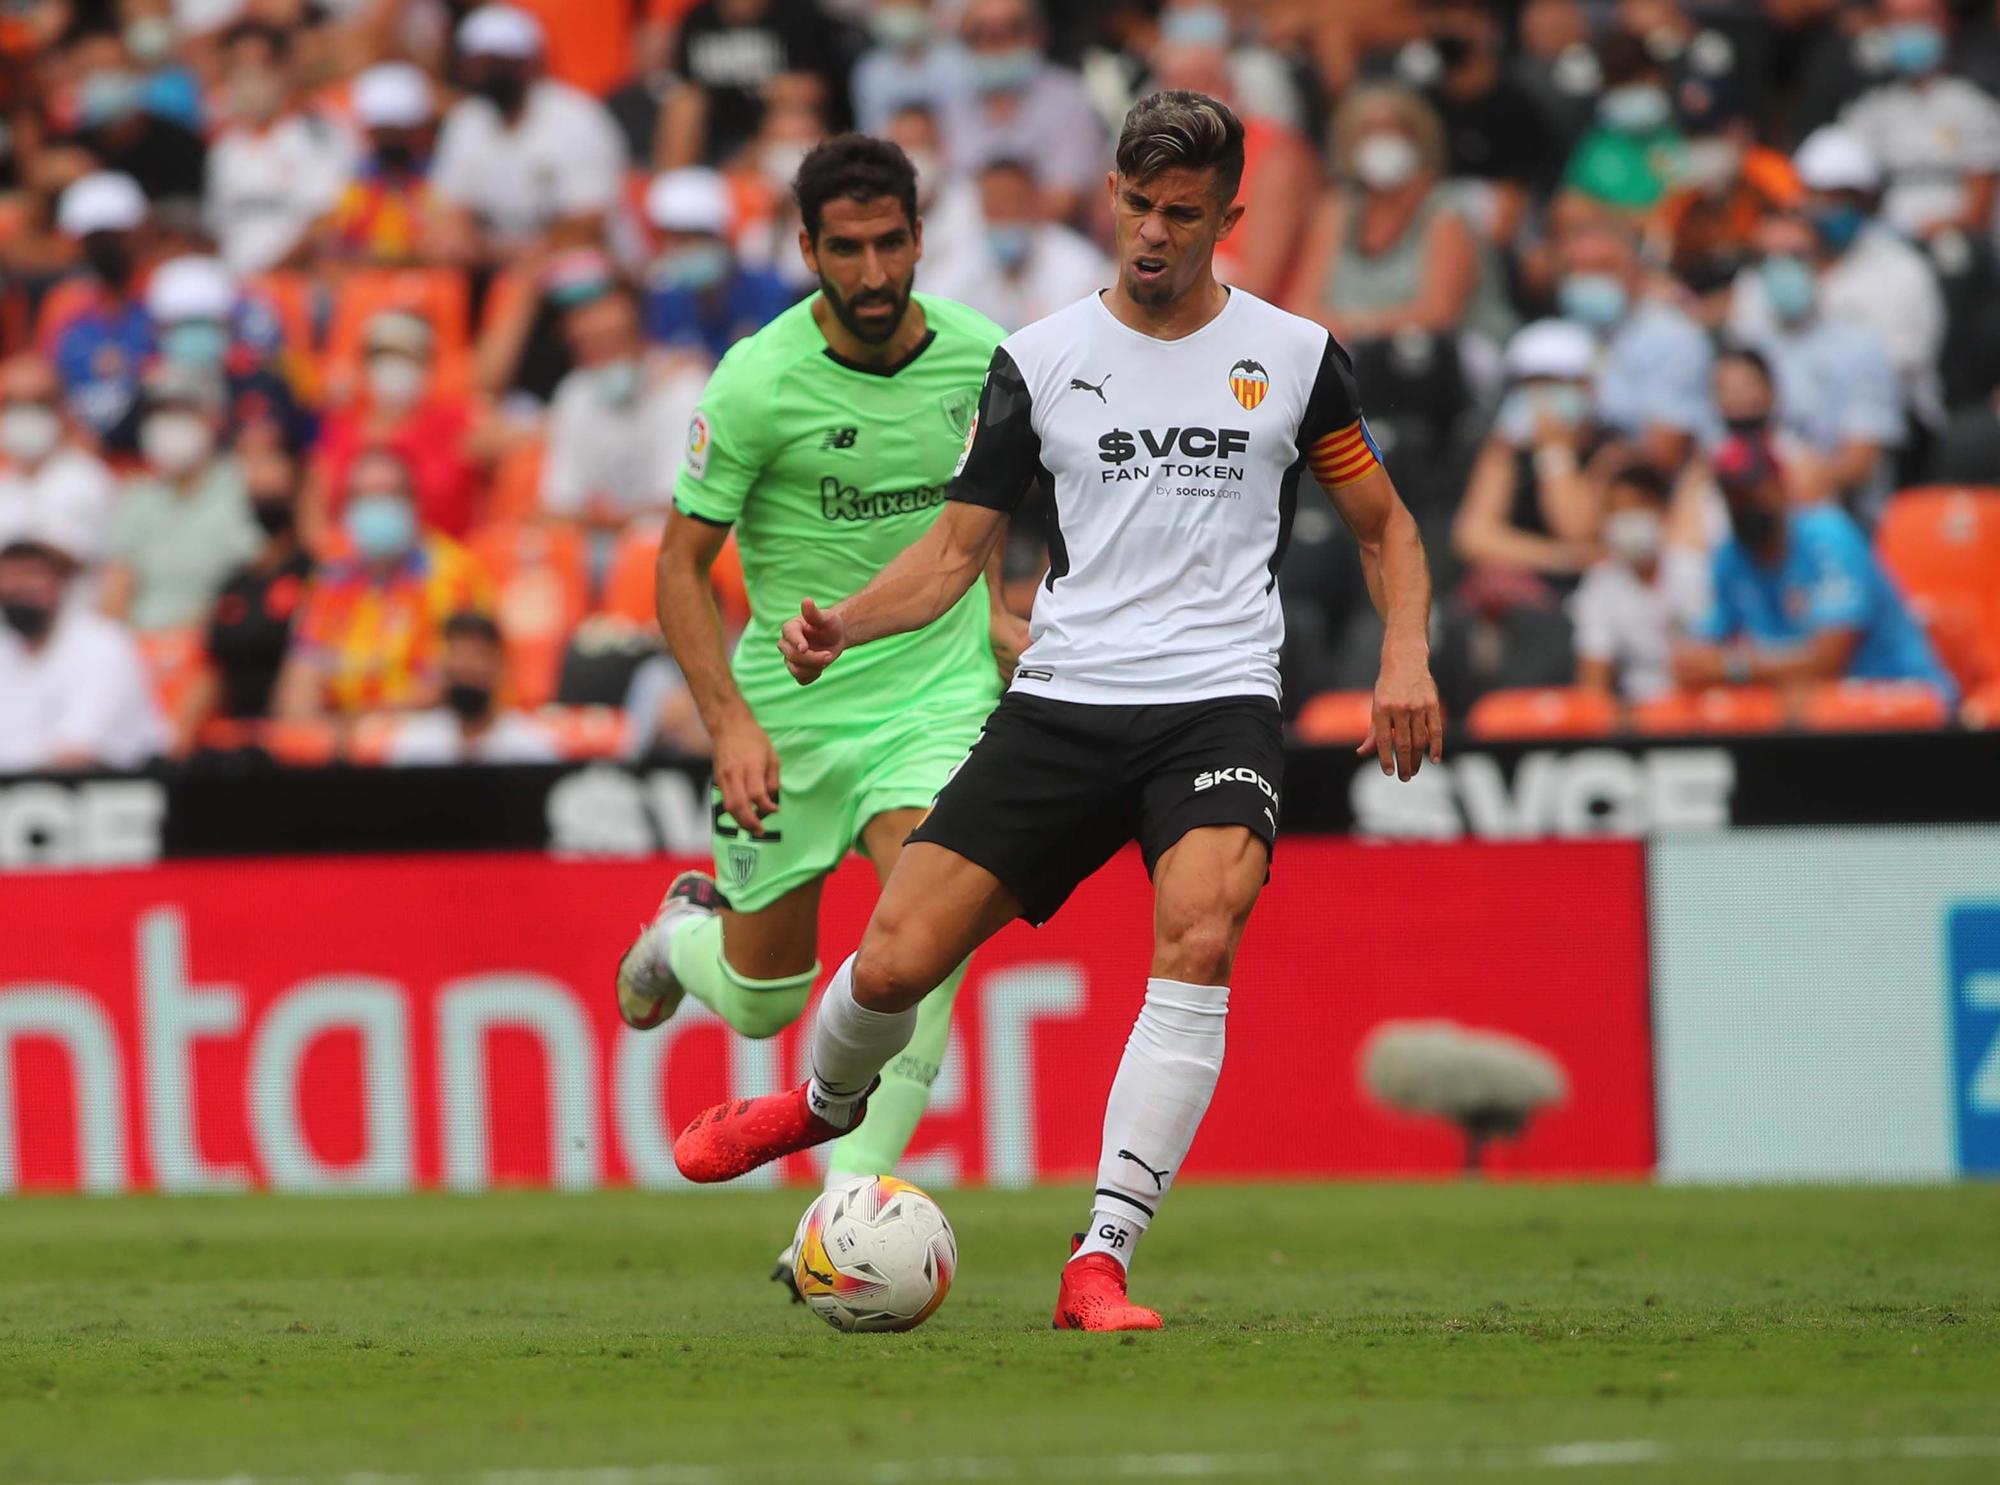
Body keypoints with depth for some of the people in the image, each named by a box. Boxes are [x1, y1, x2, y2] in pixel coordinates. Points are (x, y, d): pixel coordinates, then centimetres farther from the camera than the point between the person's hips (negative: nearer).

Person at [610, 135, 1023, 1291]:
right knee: (764, 1002, 9)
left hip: (938, 688, 2)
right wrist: (730, 720, -19)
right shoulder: (758, 383, -16)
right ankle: (686, 933, 48)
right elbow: (683, 566, -9)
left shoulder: (977, 352, -4)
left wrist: (993, 613, 8)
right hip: (791, 705, -1)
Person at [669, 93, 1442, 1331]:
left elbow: (1383, 524, 16)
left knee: (1198, 941, -29)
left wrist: (1407, 656, -2)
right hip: (1063, 703, 2)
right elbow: (960, 547, 10)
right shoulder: (1040, 359, 8)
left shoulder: (1292, 354, 7)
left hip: (1220, 704, -2)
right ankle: (828, 1102, 33)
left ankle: (1102, 1264, -28)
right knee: (896, 961, -5)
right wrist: (844, 624, -8)